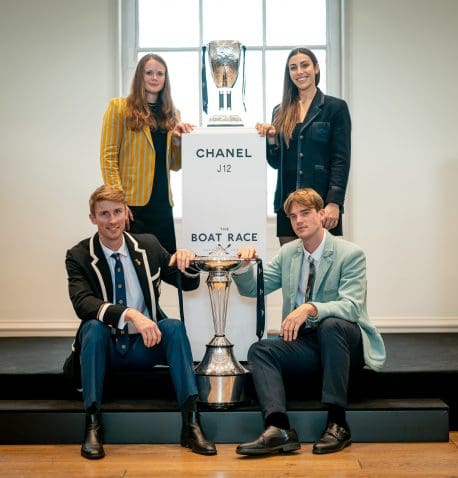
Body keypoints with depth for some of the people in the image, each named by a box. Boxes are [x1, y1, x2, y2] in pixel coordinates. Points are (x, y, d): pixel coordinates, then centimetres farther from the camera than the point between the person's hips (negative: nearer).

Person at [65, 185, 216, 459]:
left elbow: (190, 284, 10)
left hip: (145, 345, 2)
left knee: (175, 326, -27)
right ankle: (93, 424, -27)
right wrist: (130, 314, -38)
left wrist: (186, 261, -15)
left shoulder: (148, 246, 5)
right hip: (105, 346, -2)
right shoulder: (79, 256, -4)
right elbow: (82, 303, -23)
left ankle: (191, 423, -29)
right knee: (94, 327, -32)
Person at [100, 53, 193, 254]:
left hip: (162, 203, 5)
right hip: (132, 203, -5)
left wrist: (177, 139, -2)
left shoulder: (171, 113, 16)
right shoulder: (119, 107, 1)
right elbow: (108, 157, -5)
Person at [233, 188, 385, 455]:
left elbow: (351, 307, -20)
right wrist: (245, 264, -11)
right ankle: (279, 430, -38)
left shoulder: (350, 254, -7)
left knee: (330, 325, -37)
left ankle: (337, 423, -32)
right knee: (260, 350, -21)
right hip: (304, 342, 5)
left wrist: (310, 308, -36)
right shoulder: (288, 253, 10)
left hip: (343, 341, -4)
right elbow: (251, 288, 11)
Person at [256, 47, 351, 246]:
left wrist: (334, 203, -14)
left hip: (321, 200, -4)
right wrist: (271, 139, -4)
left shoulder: (336, 107, 2)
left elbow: (341, 160, -4)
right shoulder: (281, 112, 14)